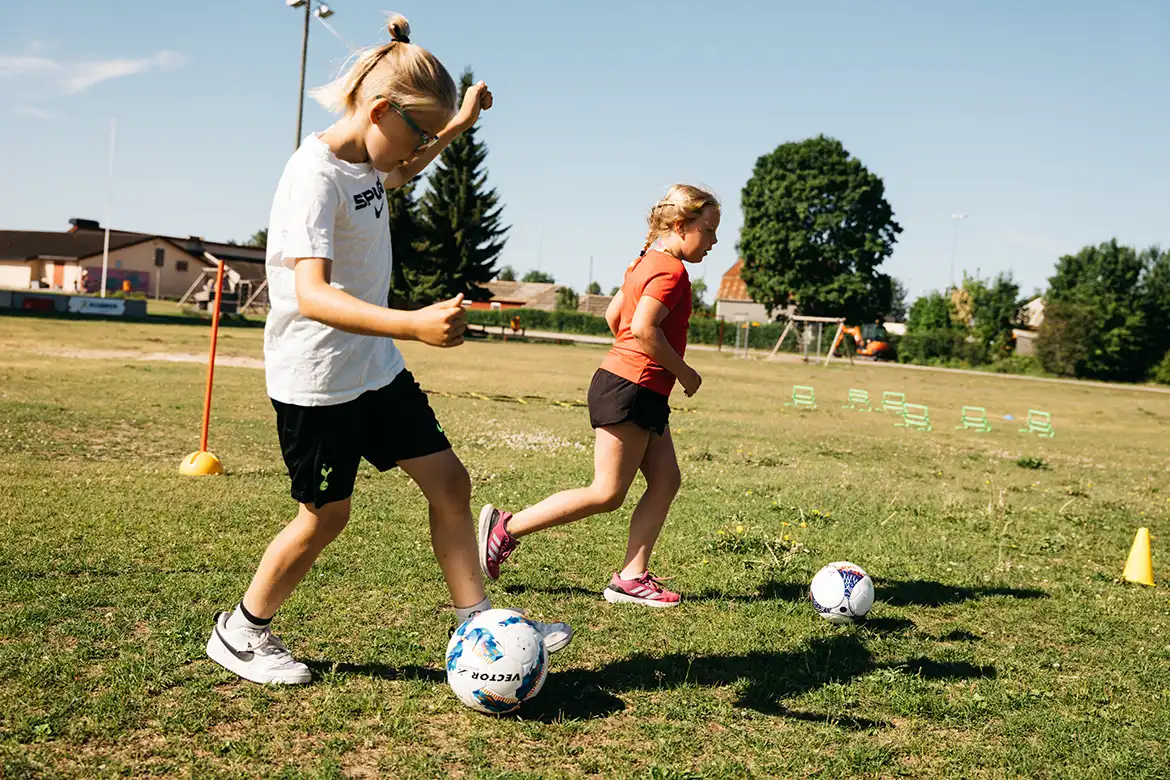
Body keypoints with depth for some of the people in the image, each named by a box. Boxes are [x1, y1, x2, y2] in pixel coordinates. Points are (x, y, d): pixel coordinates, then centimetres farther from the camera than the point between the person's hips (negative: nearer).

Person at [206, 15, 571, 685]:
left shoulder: (365, 160, 5)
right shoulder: (316, 175, -23)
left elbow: (396, 177, 33)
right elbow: (311, 295, -36)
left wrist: (460, 124, 25)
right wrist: (411, 324, -49)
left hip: (377, 369, 9)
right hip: (317, 378, -9)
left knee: (449, 480, 6)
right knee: (327, 515, 3)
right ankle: (241, 633, 25)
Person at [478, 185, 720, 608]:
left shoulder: (645, 262, 16)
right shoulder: (671, 270, -14)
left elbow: (613, 314, 22)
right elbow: (644, 328, -26)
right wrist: (683, 371, -15)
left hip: (645, 395, 11)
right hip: (631, 390, -11)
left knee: (666, 481, 6)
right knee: (607, 494, -5)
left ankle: (631, 577, 6)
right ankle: (506, 527, 3)